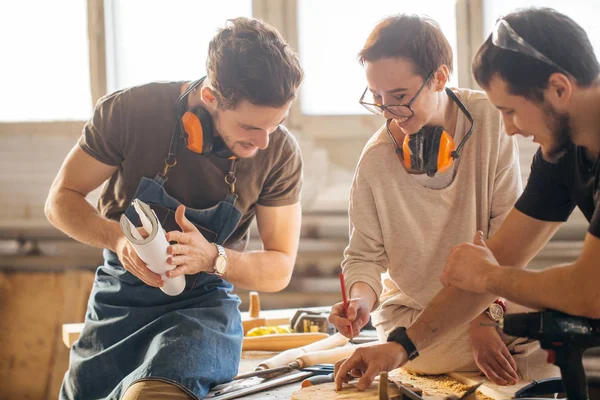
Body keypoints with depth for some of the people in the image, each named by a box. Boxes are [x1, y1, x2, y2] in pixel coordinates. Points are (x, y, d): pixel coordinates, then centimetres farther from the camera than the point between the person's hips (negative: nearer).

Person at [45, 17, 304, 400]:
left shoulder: (280, 152, -12)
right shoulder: (130, 111, -15)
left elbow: (280, 269, -3)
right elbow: (61, 200, -3)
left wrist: (212, 258, -25)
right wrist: (117, 237, -24)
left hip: (205, 304, -2)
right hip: (121, 295, 2)